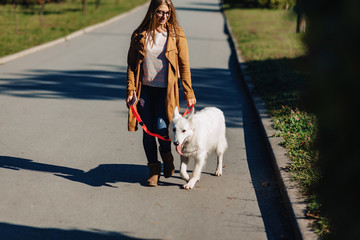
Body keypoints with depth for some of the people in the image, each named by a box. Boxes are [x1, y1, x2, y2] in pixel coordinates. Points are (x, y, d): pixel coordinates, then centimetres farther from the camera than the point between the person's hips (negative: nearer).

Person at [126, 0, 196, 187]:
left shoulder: (176, 34, -2)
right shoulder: (140, 35, 2)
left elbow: (184, 65, -1)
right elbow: (132, 64, 6)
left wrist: (188, 93, -4)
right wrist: (131, 89, -3)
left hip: (166, 90, -2)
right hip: (145, 88, 2)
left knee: (161, 128, -12)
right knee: (148, 130, 3)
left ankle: (167, 156, 20)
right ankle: (153, 169, 19)